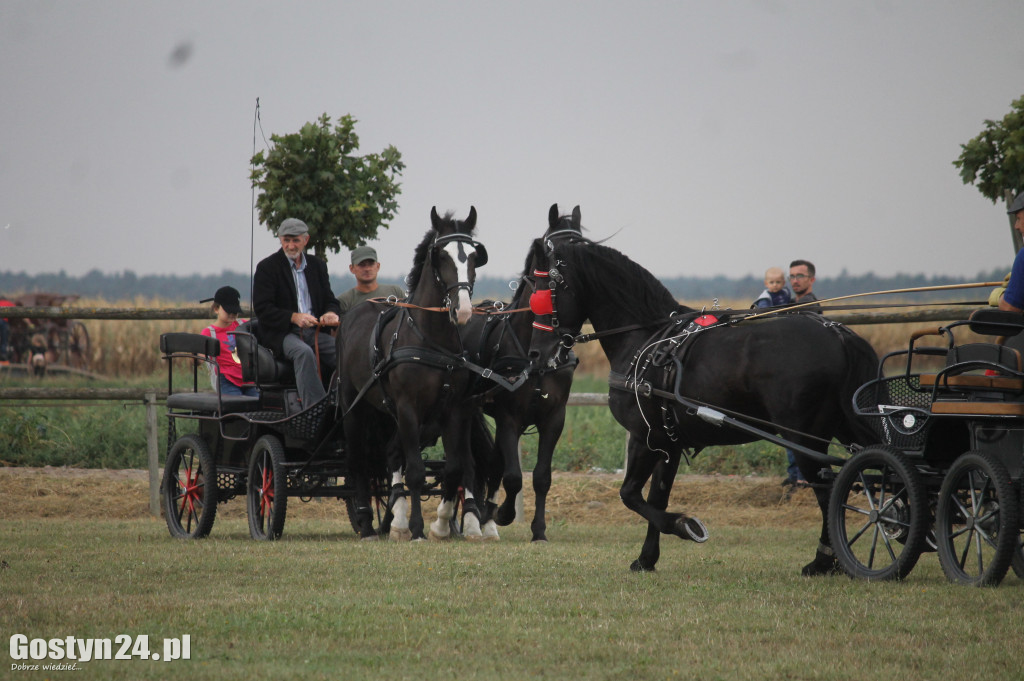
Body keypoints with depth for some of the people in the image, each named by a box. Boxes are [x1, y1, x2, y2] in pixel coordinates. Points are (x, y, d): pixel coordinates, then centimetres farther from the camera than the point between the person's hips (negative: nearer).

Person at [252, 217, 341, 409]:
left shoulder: (318, 265, 18)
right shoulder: (267, 267, 2)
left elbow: (330, 301, 19)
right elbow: (262, 309, -6)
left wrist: (330, 314, -7)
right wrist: (294, 317, -20)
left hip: (314, 330, 5)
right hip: (281, 334, -5)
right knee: (304, 352, -37)